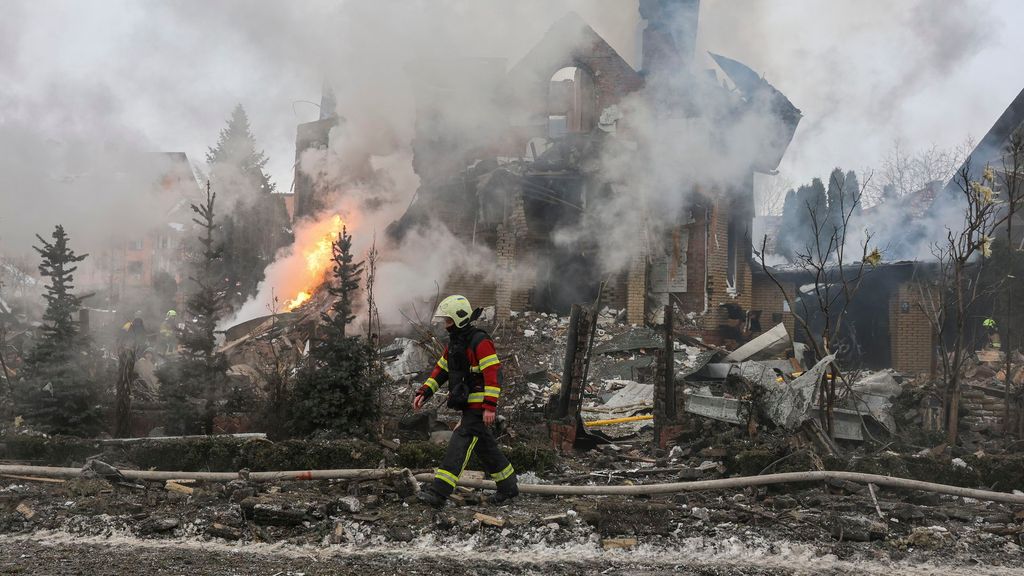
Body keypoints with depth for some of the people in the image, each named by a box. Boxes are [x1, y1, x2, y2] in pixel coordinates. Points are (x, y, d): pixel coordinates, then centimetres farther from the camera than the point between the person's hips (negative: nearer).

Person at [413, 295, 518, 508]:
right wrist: (423, 393, 10)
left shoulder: (480, 342, -16)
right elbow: (441, 370, 20)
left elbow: (493, 374, -22)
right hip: (468, 406, 10)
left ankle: (439, 492, -20)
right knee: (486, 447, 16)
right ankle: (508, 488, 28)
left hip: (478, 406, -10)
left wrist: (490, 406, -26)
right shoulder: (454, 342, 14)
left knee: (459, 445, -15)